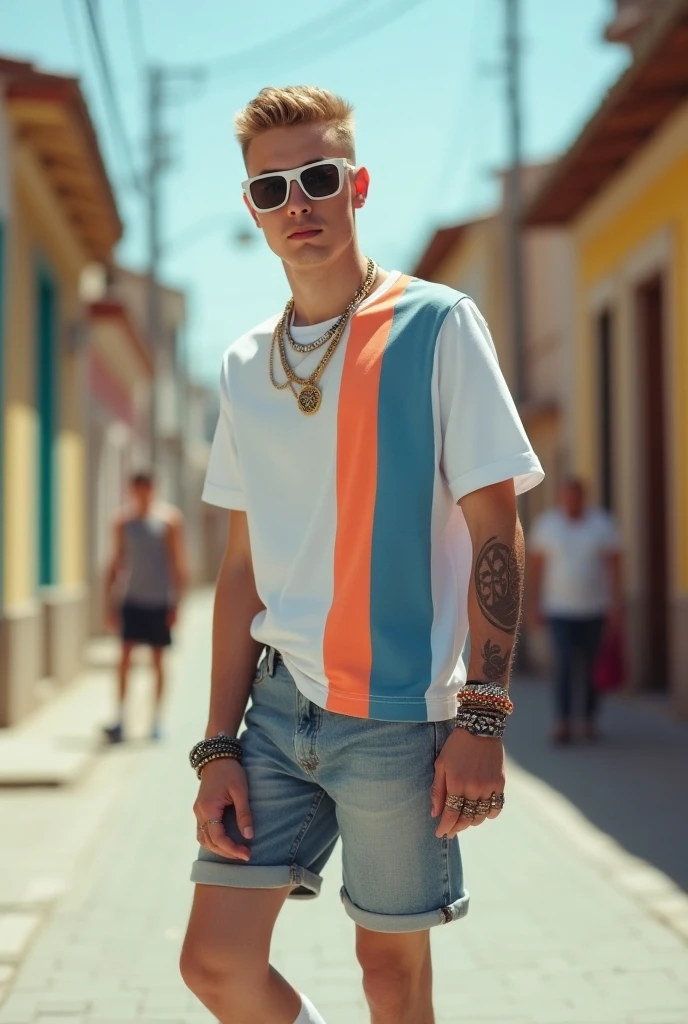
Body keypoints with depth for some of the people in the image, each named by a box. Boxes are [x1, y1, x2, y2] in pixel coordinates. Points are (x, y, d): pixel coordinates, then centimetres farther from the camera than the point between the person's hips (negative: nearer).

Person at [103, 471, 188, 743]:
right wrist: (110, 600, 6)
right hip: (132, 598, 2)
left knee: (158, 659, 6)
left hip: (160, 600, -2)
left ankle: (156, 720, 15)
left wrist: (177, 602, -8)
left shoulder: (169, 518, -4)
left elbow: (178, 563, -4)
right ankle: (119, 720, -9)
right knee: (125, 656, -8)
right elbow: (116, 562, 10)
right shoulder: (123, 521, 5)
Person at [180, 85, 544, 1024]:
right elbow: (244, 567, 10)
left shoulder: (437, 326, -6)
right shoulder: (245, 365, 9)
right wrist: (220, 744, 5)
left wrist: (482, 718, -14)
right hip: (278, 706, 5)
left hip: (396, 711, -4)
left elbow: (496, 533, -7)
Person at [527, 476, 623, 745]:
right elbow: (535, 566, 1)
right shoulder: (545, 523, -4)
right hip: (560, 609, -1)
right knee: (564, 664, -13)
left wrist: (616, 605, -12)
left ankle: (590, 720, 22)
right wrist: (534, 606, 0)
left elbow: (614, 565, -5)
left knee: (591, 667, 8)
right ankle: (563, 724, -13)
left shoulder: (603, 523, -5)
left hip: (594, 609, 1)